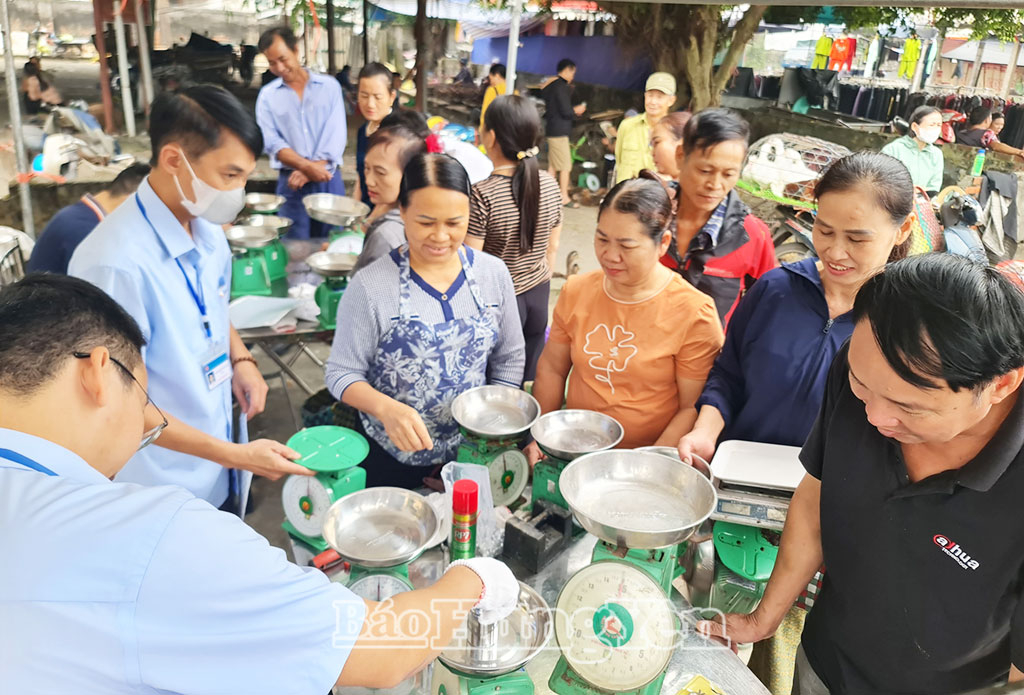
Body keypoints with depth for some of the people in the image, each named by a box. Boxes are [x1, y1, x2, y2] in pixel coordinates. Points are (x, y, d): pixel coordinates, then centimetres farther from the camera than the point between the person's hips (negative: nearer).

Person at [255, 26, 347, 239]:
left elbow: (336, 134, -3)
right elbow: (272, 142, -3)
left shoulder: (330, 86, 6)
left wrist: (312, 169, -14)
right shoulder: (267, 95, 7)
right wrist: (306, 166, -19)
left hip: (329, 180, 0)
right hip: (291, 182, 0)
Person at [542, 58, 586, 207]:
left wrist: (573, 111, 15)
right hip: (559, 131, -10)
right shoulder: (562, 87, -15)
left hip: (551, 129, 10)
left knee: (553, 166, 14)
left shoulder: (551, 85, 15)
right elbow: (566, 111, -20)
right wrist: (576, 111, -1)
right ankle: (564, 197, 0)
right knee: (565, 165, -4)